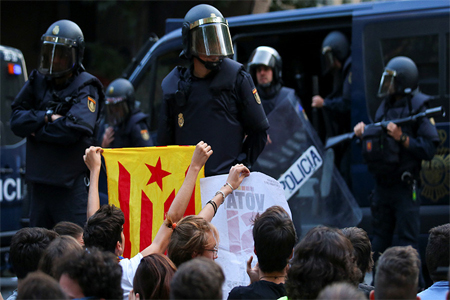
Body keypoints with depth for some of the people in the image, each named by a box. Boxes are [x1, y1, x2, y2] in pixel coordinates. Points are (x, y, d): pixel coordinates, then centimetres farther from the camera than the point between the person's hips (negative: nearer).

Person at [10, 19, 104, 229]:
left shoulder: (85, 88, -5)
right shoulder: (38, 82, 11)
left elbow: (74, 129, -20)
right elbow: (16, 121, 3)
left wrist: (36, 130, -7)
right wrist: (48, 117, -12)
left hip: (72, 185, -6)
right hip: (40, 183, 6)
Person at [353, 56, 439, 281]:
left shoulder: (417, 110, -9)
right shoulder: (385, 107, 13)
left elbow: (429, 149, -14)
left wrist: (402, 138, -20)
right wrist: (363, 134, 2)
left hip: (405, 186, -7)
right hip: (382, 185, 7)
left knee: (408, 240, -6)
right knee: (379, 238, 14)